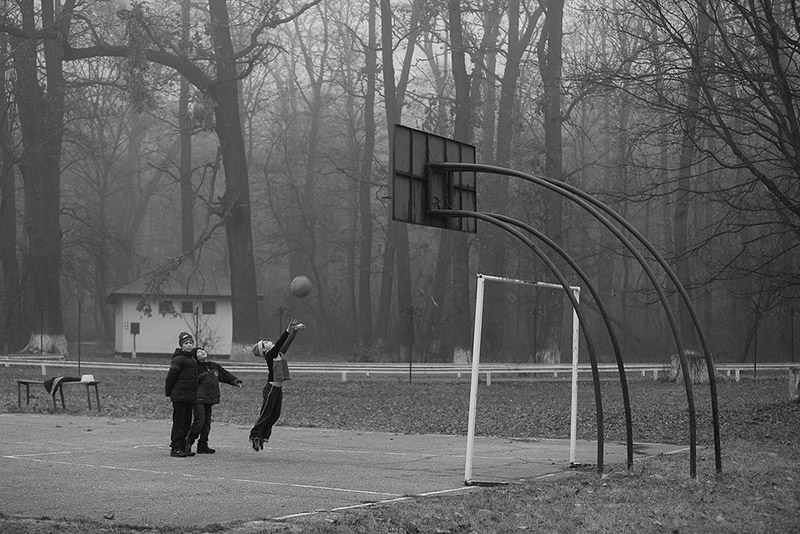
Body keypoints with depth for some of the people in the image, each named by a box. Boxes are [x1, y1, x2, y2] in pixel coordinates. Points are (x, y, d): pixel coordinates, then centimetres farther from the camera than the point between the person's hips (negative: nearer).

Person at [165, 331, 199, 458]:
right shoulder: (178, 359, -13)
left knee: (187, 423, 11)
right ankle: (175, 448, -2)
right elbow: (170, 377, -11)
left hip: (190, 397, 8)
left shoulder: (192, 358, 12)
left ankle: (182, 447, 18)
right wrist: (168, 393, -4)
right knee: (179, 422, -6)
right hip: (179, 396, -8)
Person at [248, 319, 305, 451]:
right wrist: (288, 330, -31)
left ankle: (263, 436, 15)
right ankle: (254, 436, 4)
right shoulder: (270, 356, -10)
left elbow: (287, 343, 14)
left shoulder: (279, 354, 13)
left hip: (278, 388, 8)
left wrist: (295, 330, 5)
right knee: (266, 414, -4)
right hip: (271, 388, -8)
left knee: (275, 414, 9)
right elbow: (278, 344, -23)